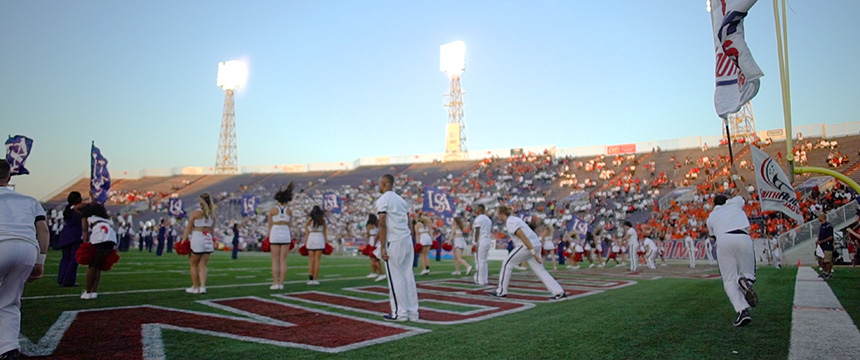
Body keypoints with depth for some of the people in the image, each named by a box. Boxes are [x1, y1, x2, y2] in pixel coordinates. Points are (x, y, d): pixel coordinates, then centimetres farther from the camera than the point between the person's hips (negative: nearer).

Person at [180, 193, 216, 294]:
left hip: (197, 239, -5)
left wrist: (183, 240, -3)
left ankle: (195, 287, 16)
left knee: (193, 264, 10)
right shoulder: (212, 214, 8)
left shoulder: (195, 213, -7)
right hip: (208, 240, 5)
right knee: (202, 265, 9)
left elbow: (188, 228, -6)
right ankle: (202, 287, 1)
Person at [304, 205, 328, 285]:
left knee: (311, 261, 5)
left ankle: (310, 279, 1)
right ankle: (315, 279, 1)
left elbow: (307, 233, 4)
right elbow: (324, 232, 4)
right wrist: (326, 242, 9)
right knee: (317, 260, 3)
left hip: (310, 239, 0)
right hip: (320, 240, 0)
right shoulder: (323, 220, 4)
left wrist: (305, 243, 8)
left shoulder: (309, 220, 3)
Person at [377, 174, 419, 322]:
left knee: (395, 278, -1)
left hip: (394, 242, -7)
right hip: (407, 240, 7)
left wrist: (382, 247, -13)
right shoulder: (401, 199, 18)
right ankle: (412, 312, 12)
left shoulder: (382, 200, -5)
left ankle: (400, 313, 2)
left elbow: (383, 224, -13)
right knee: (408, 276, 9)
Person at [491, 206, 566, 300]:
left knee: (507, 263, 3)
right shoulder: (514, 219, 20)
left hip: (528, 245, -9)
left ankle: (501, 291, 8)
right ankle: (559, 292, 1)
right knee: (540, 270, 8)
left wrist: (533, 253, -23)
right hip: (535, 244, 9)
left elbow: (523, 237, -20)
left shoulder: (510, 223, -10)